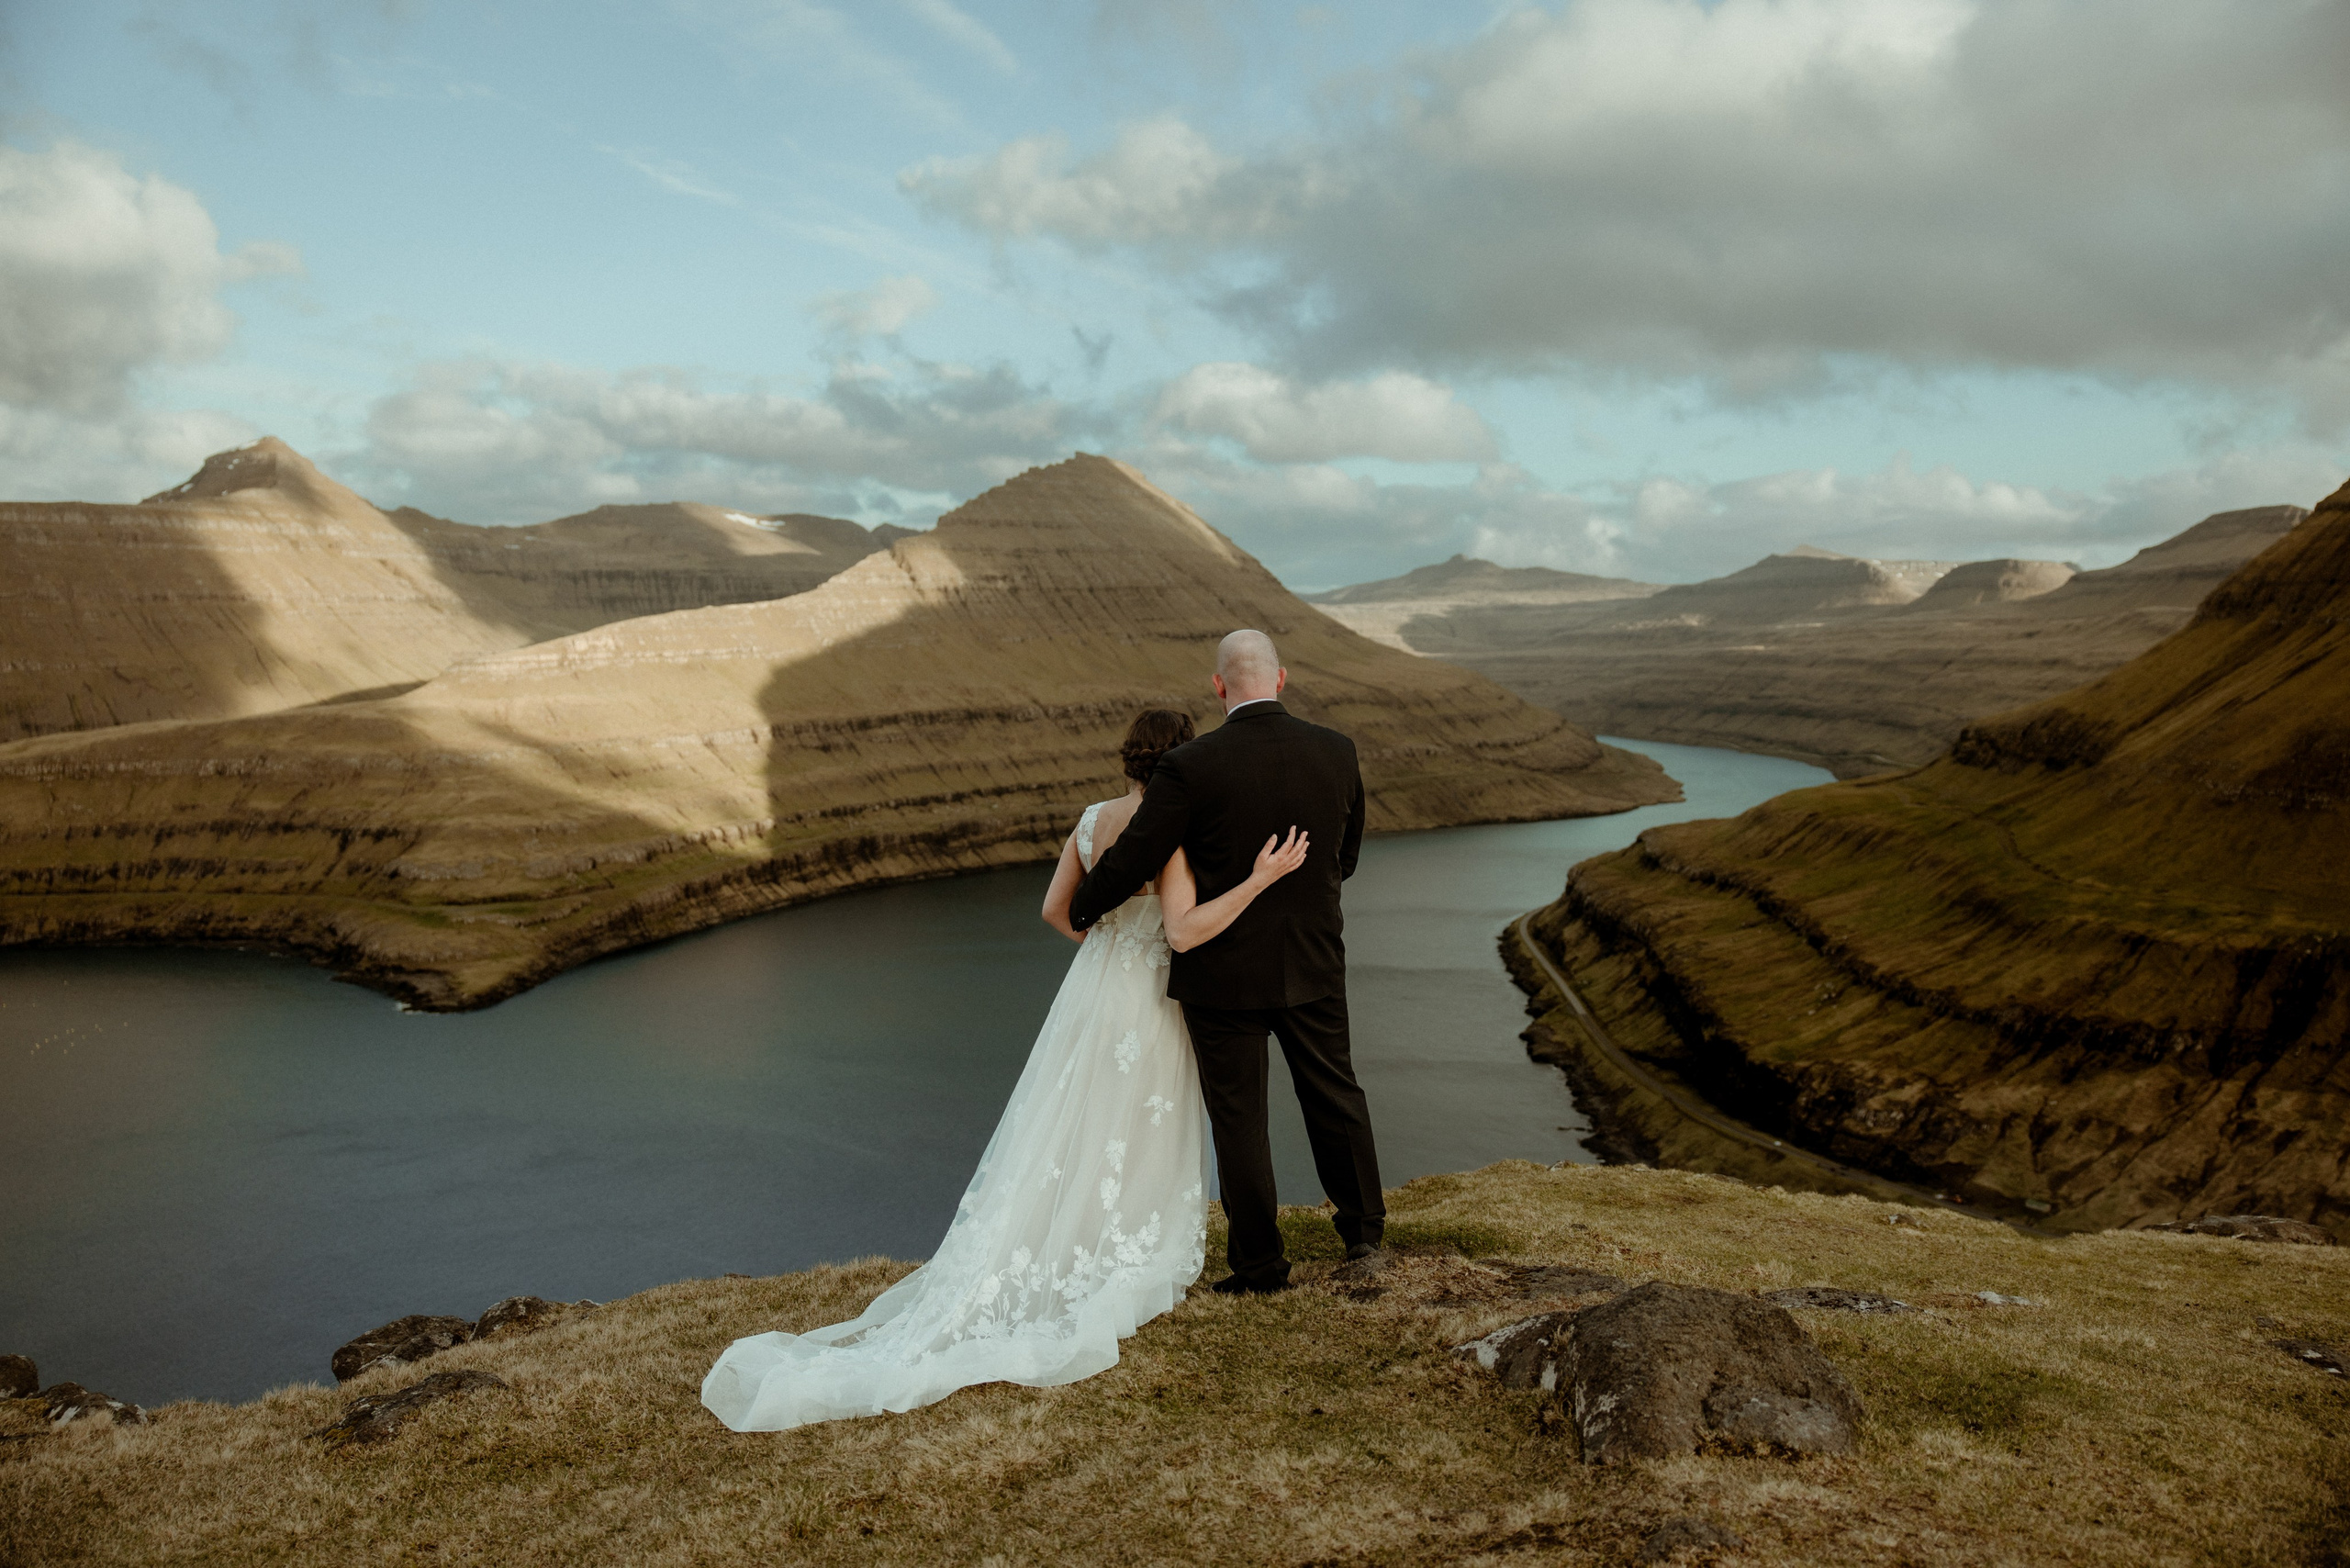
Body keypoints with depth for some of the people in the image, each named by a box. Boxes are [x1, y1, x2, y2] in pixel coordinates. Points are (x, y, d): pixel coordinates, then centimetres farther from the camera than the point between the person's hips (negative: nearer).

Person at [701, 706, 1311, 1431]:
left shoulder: (1092, 819, 4)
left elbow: (1055, 909, 12)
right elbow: (1184, 931, -27)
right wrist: (1260, 879, -29)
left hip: (1090, 994, 7)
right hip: (1145, 1013, -7)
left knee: (1061, 1149, 11)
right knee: (1135, 1150, 10)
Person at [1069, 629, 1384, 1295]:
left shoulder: (1191, 767, -19)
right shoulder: (1336, 752, -6)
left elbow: (1130, 863, -14)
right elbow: (1344, 857, 7)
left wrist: (1079, 911, 5)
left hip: (1223, 969, -4)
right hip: (1314, 963, 4)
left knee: (1238, 1116, 10)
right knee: (1333, 1090, 22)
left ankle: (1260, 1260, 21)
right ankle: (1363, 1223, 37)